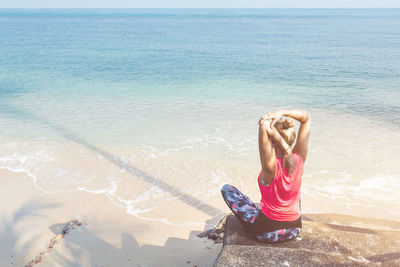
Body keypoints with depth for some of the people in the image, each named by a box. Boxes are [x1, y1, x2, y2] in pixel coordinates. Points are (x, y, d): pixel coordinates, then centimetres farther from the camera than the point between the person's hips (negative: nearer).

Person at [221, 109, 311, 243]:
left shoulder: (271, 166, -29)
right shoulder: (299, 159, -16)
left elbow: (263, 123, -39)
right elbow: (306, 117, -8)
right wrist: (282, 113, -22)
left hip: (267, 232, -4)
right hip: (295, 229, 4)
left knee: (226, 189, 11)